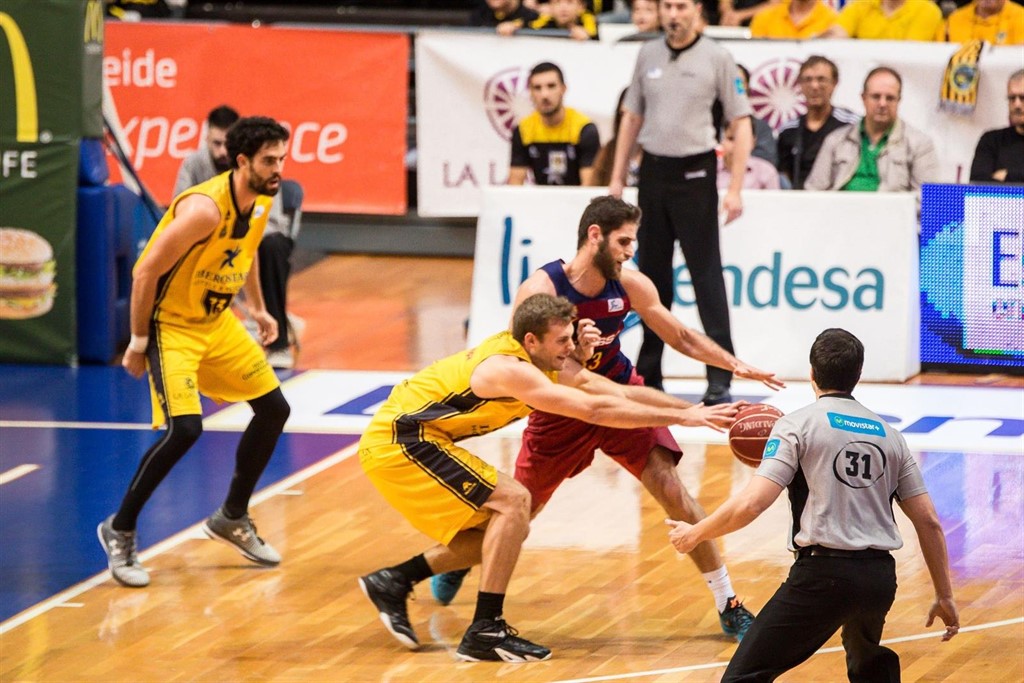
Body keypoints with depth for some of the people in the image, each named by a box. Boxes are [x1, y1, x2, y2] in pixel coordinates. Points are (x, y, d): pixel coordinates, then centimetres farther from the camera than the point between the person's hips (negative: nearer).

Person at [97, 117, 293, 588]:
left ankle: (232, 518, 28)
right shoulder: (204, 209, -30)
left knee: (274, 410, 10)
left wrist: (258, 309, 19)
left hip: (217, 320, 9)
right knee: (184, 429, -22)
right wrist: (139, 342, -20)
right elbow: (146, 272, -25)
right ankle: (120, 531, -5)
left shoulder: (261, 200, -4)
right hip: (171, 323, -9)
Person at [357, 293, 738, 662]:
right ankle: (485, 633, -16)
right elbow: (594, 409, -31)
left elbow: (614, 392, 3)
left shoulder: (533, 355, 4)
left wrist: (693, 411, -5)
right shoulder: (510, 370, -24)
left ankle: (392, 582, 16)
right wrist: (681, 417, -29)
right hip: (399, 441, -10)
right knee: (513, 501, -17)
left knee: (504, 530, 10)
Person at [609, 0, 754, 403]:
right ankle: (649, 375, 16)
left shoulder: (716, 59, -4)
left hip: (694, 174, -4)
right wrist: (617, 177, 11)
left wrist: (735, 189, -11)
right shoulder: (648, 56, 8)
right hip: (653, 170, 4)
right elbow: (632, 118, 16)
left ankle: (720, 380, -7)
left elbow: (741, 123, -4)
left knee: (707, 275, -7)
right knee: (653, 274, 9)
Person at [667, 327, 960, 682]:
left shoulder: (797, 425, 0)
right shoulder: (888, 434, 15)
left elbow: (751, 503, -10)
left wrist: (695, 534, 6)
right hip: (881, 578, 5)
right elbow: (929, 522, 13)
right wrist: (945, 596, 21)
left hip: (823, 573, -5)